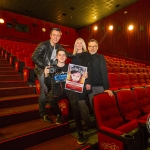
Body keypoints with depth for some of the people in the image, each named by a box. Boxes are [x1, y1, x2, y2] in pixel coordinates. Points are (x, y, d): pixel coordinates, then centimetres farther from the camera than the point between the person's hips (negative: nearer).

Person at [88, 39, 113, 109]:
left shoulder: (100, 57, -5)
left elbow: (104, 72, -13)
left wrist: (106, 88, -22)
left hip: (100, 86, -3)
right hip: (90, 86, 3)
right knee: (92, 104, 11)